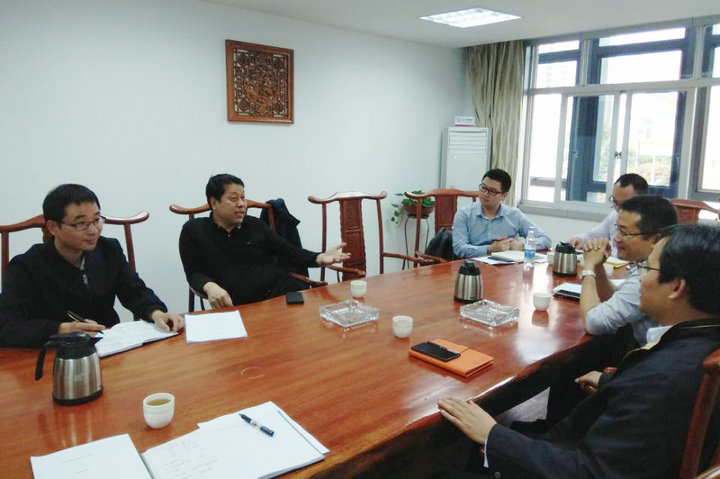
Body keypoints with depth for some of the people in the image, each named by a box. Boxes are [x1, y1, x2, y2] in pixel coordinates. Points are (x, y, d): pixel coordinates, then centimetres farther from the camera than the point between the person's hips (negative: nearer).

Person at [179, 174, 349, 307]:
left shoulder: (255, 225, 19)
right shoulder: (193, 230, 12)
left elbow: (289, 252, 16)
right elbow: (194, 273, 7)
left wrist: (319, 258, -3)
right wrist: (210, 287, -17)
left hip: (282, 290, 4)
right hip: (239, 305, -4)